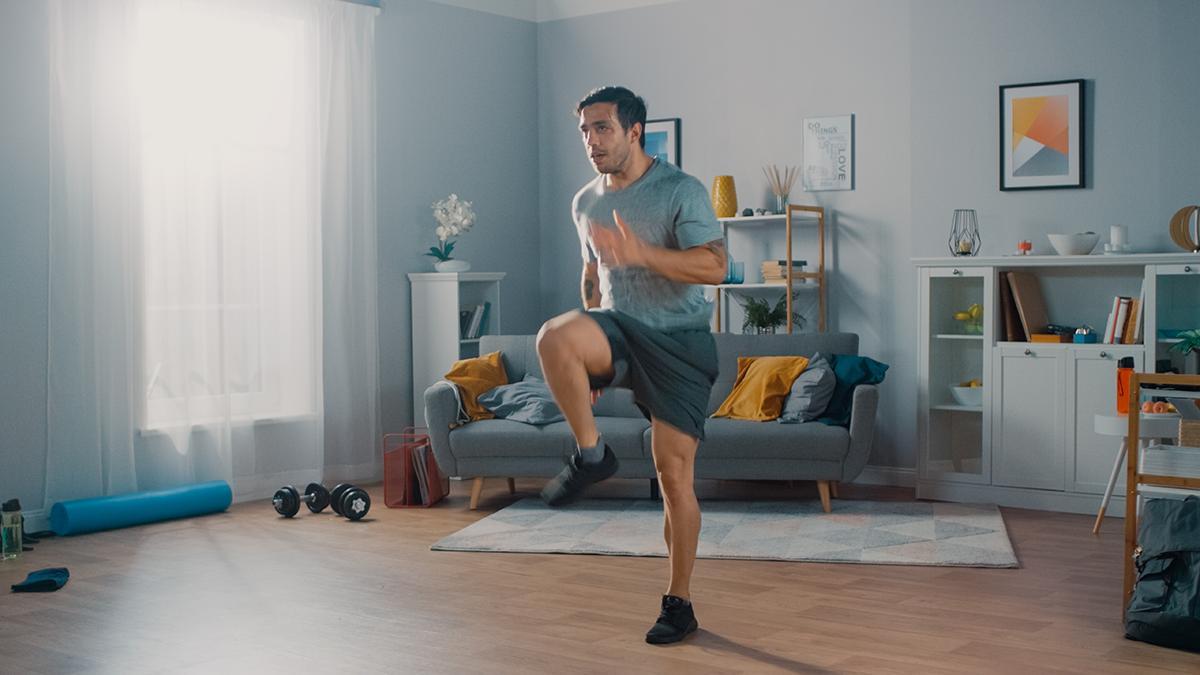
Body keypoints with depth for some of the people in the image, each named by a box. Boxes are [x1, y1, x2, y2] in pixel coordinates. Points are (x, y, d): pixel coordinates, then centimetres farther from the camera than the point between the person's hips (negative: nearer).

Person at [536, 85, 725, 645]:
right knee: (554, 337, -32)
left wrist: (641, 253, -31)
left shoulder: (682, 191, -9)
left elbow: (714, 267, -19)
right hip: (619, 331, 4)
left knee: (674, 473, -4)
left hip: (678, 342, -4)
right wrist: (590, 355, 23)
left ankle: (679, 604, 10)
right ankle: (591, 454, -13)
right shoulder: (585, 202, 10)